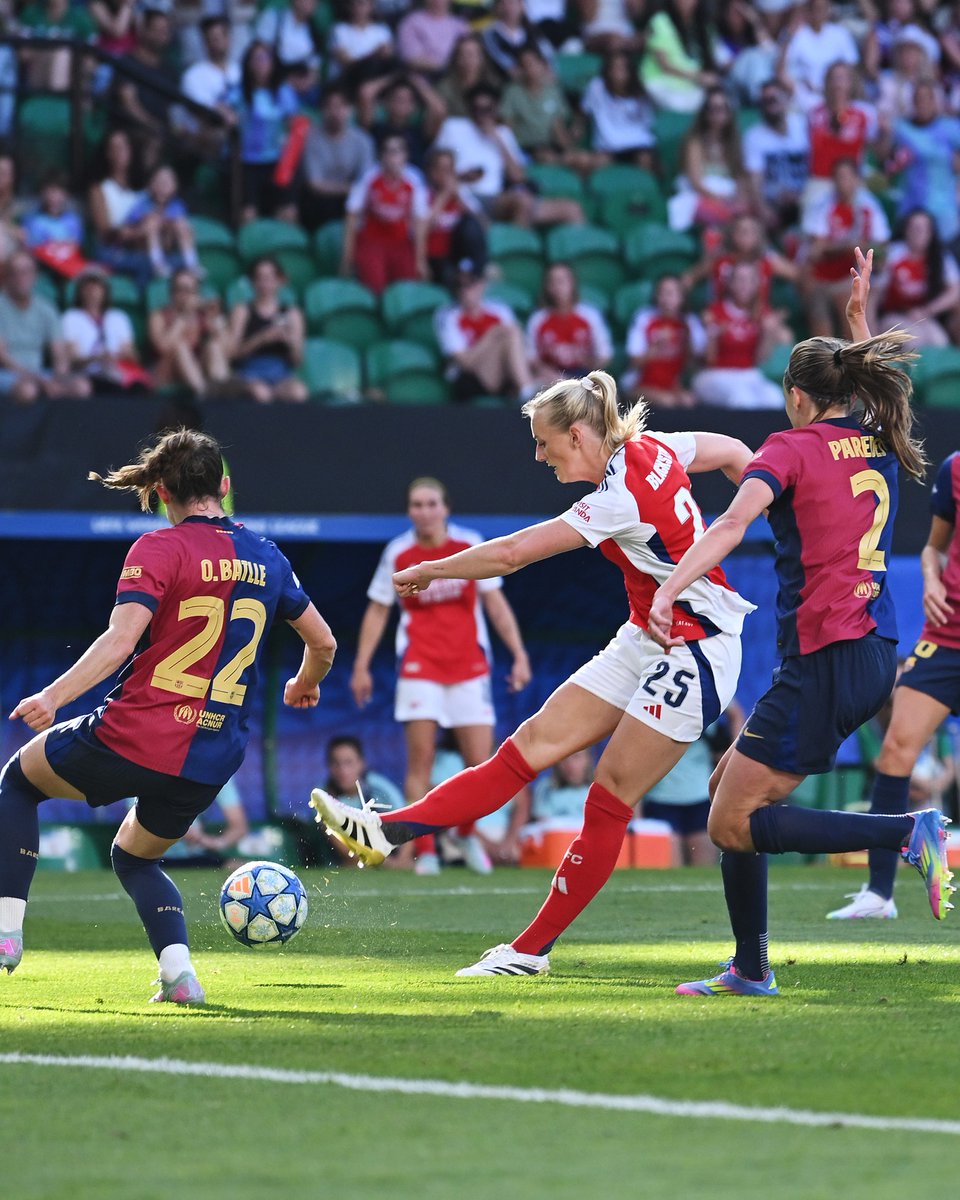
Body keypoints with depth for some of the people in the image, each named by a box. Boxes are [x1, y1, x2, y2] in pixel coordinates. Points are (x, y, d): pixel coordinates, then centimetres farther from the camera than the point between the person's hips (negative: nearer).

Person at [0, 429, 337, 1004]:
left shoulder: (160, 549, -7)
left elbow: (120, 639, -20)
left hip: (136, 738, -5)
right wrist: (306, 684, 40)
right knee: (135, 857, 30)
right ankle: (178, 969, 4)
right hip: (216, 759, 5)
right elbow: (324, 642, 20)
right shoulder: (267, 558, 10)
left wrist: (53, 696, -25)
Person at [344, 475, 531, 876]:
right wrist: (361, 666, 4)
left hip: (469, 668, 0)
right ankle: (425, 851, -4)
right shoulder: (397, 553, 0)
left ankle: (467, 833, 21)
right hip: (419, 670, 0)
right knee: (420, 760, -9)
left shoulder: (470, 545, 0)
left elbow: (495, 602, 4)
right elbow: (377, 611, 9)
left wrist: (519, 655, -2)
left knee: (480, 764, -5)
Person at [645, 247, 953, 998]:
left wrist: (668, 592, -34)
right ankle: (750, 971, 17)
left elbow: (734, 522, -24)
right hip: (877, 654, 8)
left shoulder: (792, 448, -7)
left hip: (824, 664, -8)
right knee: (730, 786, 17)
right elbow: (875, 394, 40)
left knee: (733, 823, -6)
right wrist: (861, 315, 43)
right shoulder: (881, 445, 13)